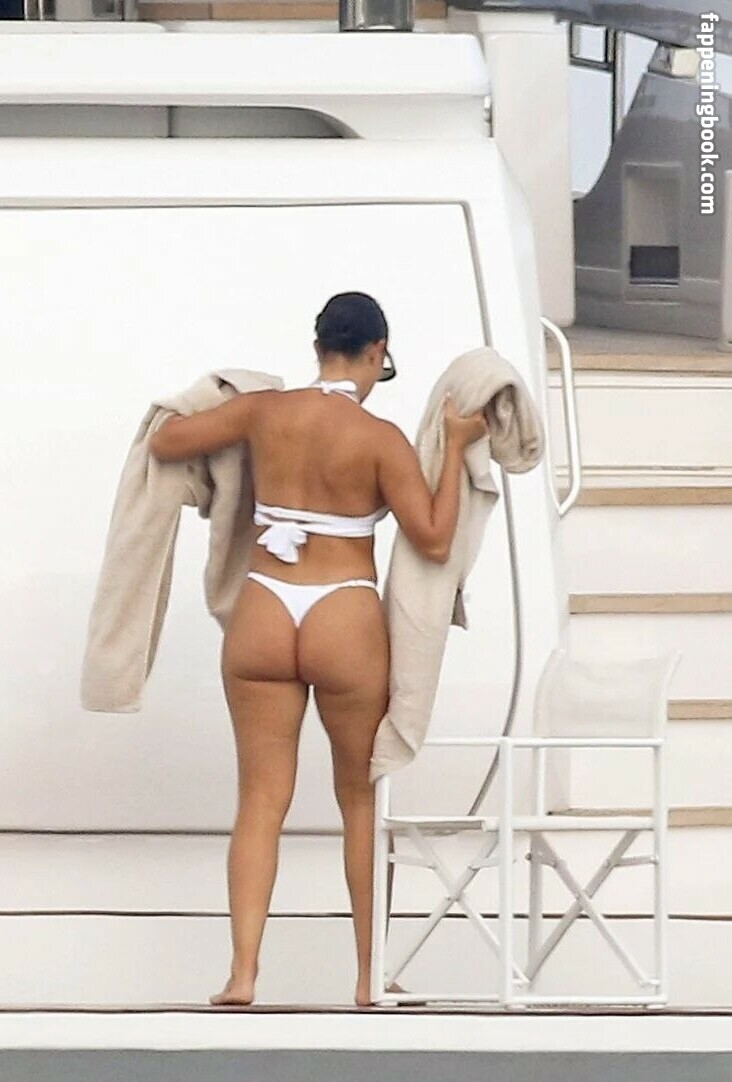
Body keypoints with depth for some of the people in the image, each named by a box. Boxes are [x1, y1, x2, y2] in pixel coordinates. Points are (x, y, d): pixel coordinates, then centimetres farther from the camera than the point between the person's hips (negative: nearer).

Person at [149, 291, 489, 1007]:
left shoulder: (263, 412, 0)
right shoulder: (380, 439, -9)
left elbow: (163, 442, 12)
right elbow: (434, 541, -10)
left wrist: (218, 412, 30)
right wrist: (455, 449, -3)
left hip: (263, 614, 2)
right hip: (345, 623, -2)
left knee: (261, 801, 5)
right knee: (363, 799, 14)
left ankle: (243, 972, -10)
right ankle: (371, 977, 17)